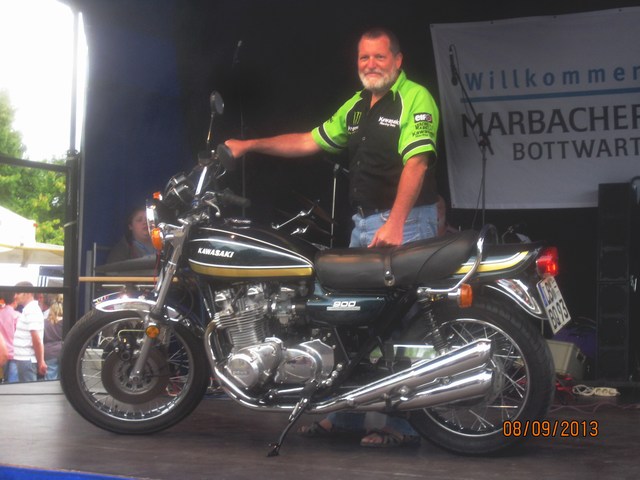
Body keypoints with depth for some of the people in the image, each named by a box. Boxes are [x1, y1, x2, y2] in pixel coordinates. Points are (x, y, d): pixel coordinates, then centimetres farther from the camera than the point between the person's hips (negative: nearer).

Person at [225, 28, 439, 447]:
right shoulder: (357, 106, 19)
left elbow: (415, 164, -20)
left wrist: (394, 225, -29)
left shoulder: (415, 99, -9)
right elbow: (310, 141, 24)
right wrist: (250, 144, 18)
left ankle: (405, 424, -5)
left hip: (406, 224, -9)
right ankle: (345, 415, 19)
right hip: (364, 223, 9)